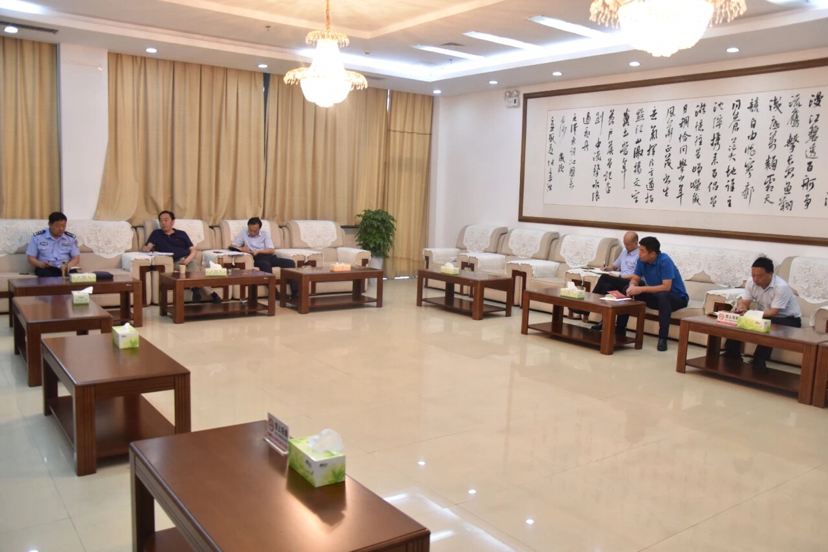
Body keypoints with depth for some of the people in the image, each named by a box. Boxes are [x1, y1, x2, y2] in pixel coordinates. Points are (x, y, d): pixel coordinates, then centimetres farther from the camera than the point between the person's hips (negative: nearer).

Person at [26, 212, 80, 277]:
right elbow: (31, 258, 7)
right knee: (44, 272, -38)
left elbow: (76, 258, 10)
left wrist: (69, 265, -13)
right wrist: (41, 264, -16)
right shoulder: (37, 237, 5)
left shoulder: (71, 238, 10)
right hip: (46, 269, -1)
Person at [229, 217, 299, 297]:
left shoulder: (265, 234, 16)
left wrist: (258, 251, -10)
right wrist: (241, 249, -12)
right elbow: (232, 246, 8)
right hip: (256, 259, -3)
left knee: (290, 262, -22)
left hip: (267, 256, 3)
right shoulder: (243, 234, 14)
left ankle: (295, 292, -31)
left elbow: (271, 250, 6)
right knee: (266, 265, -40)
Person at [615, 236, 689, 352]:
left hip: (677, 297, -7)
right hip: (655, 296, 7)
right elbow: (635, 279, -1)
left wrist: (641, 289, -34)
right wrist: (632, 286, -25)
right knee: (627, 290, -7)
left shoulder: (664, 261, -27)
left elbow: (666, 287, -32)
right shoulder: (641, 260, -8)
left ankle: (662, 338, -35)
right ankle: (620, 328, -1)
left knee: (663, 295, -39)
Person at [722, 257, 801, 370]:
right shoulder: (751, 282, -11)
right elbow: (744, 302, -10)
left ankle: (759, 361, -31)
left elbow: (773, 313, -32)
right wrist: (740, 307, -35)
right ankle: (733, 353, -7)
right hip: (764, 316, 6)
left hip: (788, 319, -6)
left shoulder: (781, 287, -28)